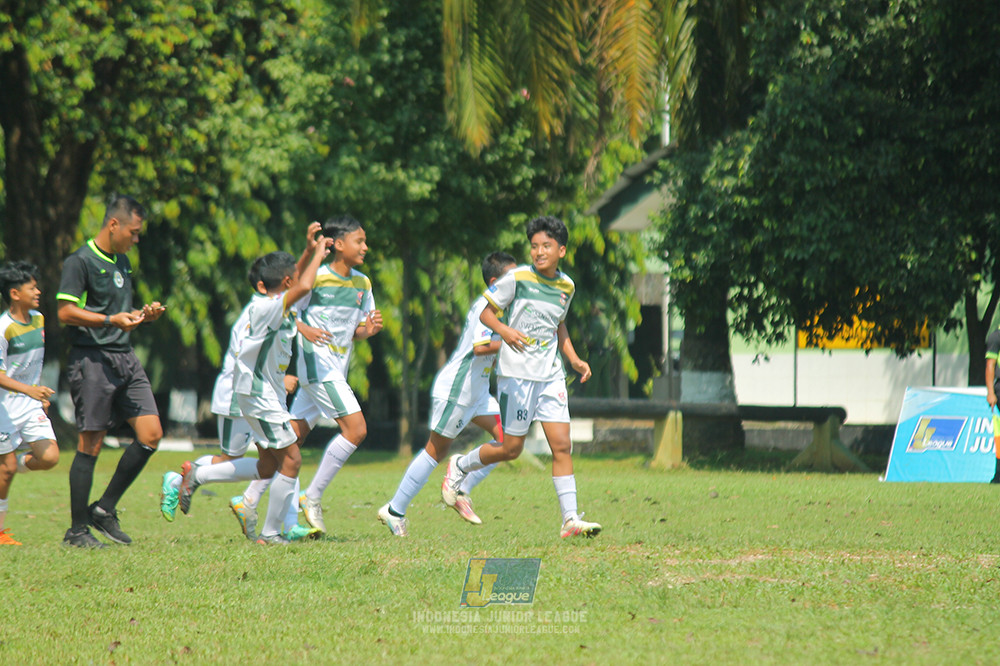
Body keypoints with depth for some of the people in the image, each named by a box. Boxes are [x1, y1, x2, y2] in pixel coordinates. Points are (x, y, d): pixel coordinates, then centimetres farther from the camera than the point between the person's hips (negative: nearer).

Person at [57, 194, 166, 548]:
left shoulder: (122, 262, 19)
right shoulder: (80, 262, -8)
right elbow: (66, 312, -15)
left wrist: (143, 315, 10)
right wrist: (112, 320, -22)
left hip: (125, 358, 8)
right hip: (92, 359, -8)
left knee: (151, 435, 0)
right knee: (90, 445, -5)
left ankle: (105, 509, 11)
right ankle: (77, 529, 3)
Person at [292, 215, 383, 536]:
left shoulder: (362, 283, 11)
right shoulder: (317, 278, -10)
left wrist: (368, 329, -4)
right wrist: (303, 329, -21)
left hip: (336, 371, 8)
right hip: (316, 364, -8)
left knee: (291, 440, 8)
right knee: (356, 429, -16)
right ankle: (312, 497, -8)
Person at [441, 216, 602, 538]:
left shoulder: (566, 286, 8)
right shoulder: (518, 278, -9)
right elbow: (486, 312, -3)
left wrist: (574, 360, 13)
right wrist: (505, 331, -23)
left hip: (550, 375, 5)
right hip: (516, 373, -5)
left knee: (562, 445, -4)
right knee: (511, 448, 0)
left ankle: (570, 519, -4)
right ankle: (459, 466, 27)